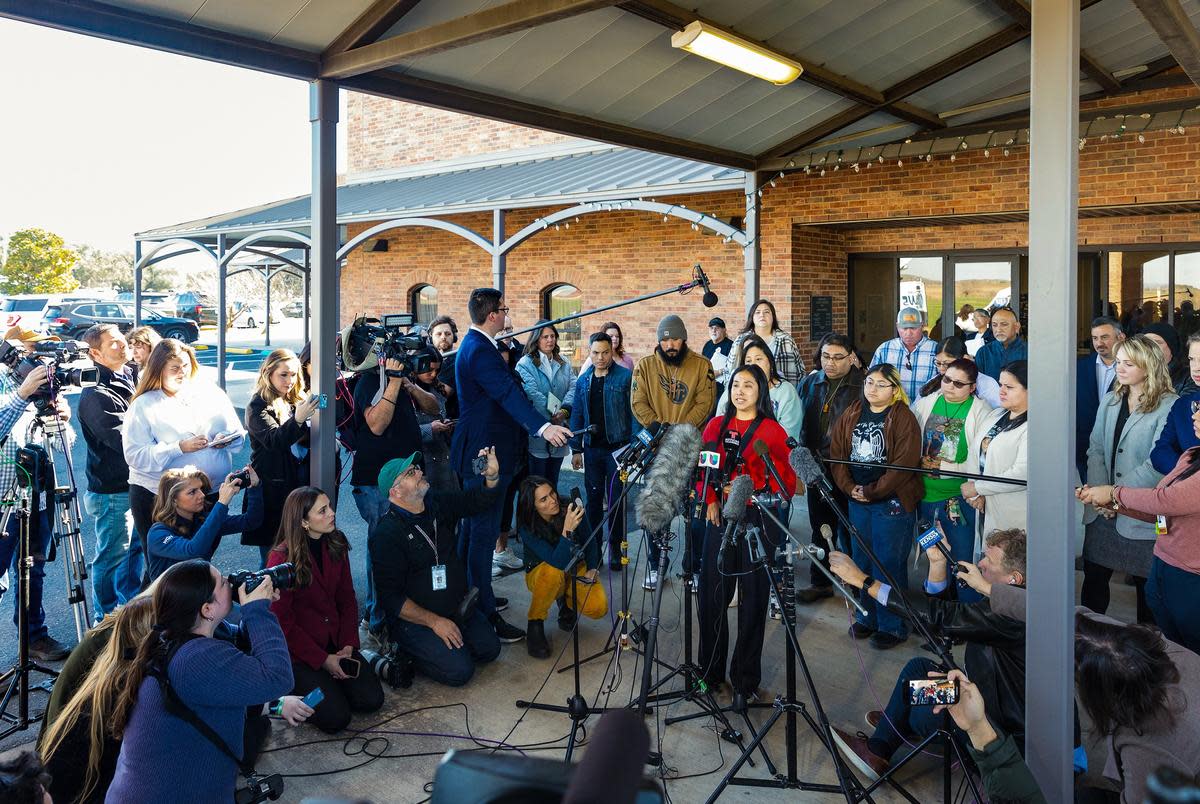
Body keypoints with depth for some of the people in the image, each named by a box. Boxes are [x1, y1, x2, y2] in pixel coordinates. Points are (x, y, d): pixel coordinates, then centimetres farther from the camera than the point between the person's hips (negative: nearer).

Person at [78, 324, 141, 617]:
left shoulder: (130, 379, 8)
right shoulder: (95, 396, -18)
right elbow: (125, 441, -25)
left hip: (139, 485, 8)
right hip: (113, 493, -8)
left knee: (134, 548, 19)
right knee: (112, 557, 6)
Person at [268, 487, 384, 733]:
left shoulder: (336, 544, 0)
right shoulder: (281, 558, -18)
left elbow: (347, 599, 5)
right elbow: (282, 622, -15)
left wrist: (348, 645, -8)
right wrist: (323, 659, -16)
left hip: (334, 641, 5)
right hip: (297, 647, -5)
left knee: (371, 699, -8)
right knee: (336, 717, -15)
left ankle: (328, 679, 16)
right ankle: (294, 683, 10)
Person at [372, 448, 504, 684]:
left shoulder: (438, 504, 0)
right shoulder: (387, 534, -20)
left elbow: (481, 500, 6)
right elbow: (390, 597, -20)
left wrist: (492, 476, -17)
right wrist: (435, 622, -19)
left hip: (458, 606, 7)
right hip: (415, 617, -7)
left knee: (489, 649, 2)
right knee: (460, 670, -17)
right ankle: (406, 653, 6)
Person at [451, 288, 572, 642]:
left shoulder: (475, 344, 13)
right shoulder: (480, 351, -21)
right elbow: (509, 394, -37)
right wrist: (543, 426, -48)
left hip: (478, 452, 11)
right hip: (484, 453, -11)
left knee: (474, 526, 21)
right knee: (484, 533, -6)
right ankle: (485, 615, 0)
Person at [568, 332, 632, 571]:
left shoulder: (625, 377, -6)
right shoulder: (583, 380, 8)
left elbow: (634, 411, -7)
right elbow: (577, 415, 12)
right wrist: (576, 449, 9)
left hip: (618, 447, -4)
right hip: (592, 448, 4)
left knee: (616, 500, 2)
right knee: (593, 498, 10)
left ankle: (616, 549, 14)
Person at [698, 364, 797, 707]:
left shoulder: (773, 431, -2)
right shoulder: (716, 426, 8)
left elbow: (787, 480, -3)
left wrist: (762, 496, -19)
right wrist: (710, 500, -6)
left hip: (759, 520, -3)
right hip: (721, 516, 3)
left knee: (752, 598, 5)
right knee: (712, 593, 5)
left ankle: (745, 681, 18)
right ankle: (710, 669, 24)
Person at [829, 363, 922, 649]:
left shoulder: (904, 419, -9)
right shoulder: (852, 414, 9)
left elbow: (904, 463, -16)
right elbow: (837, 451, 7)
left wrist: (872, 492, -15)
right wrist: (849, 488, -5)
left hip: (892, 501, -5)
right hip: (857, 500, 6)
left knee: (889, 563, 0)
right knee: (862, 559, 13)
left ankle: (893, 626, 13)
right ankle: (867, 617, 28)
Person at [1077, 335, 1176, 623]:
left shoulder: (1169, 407, -9)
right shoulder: (1110, 401, 10)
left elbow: (1158, 464, -16)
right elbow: (1095, 449, 6)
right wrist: (1098, 493, -7)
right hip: (1103, 512, 5)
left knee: (1147, 587, 6)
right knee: (1093, 578, 10)